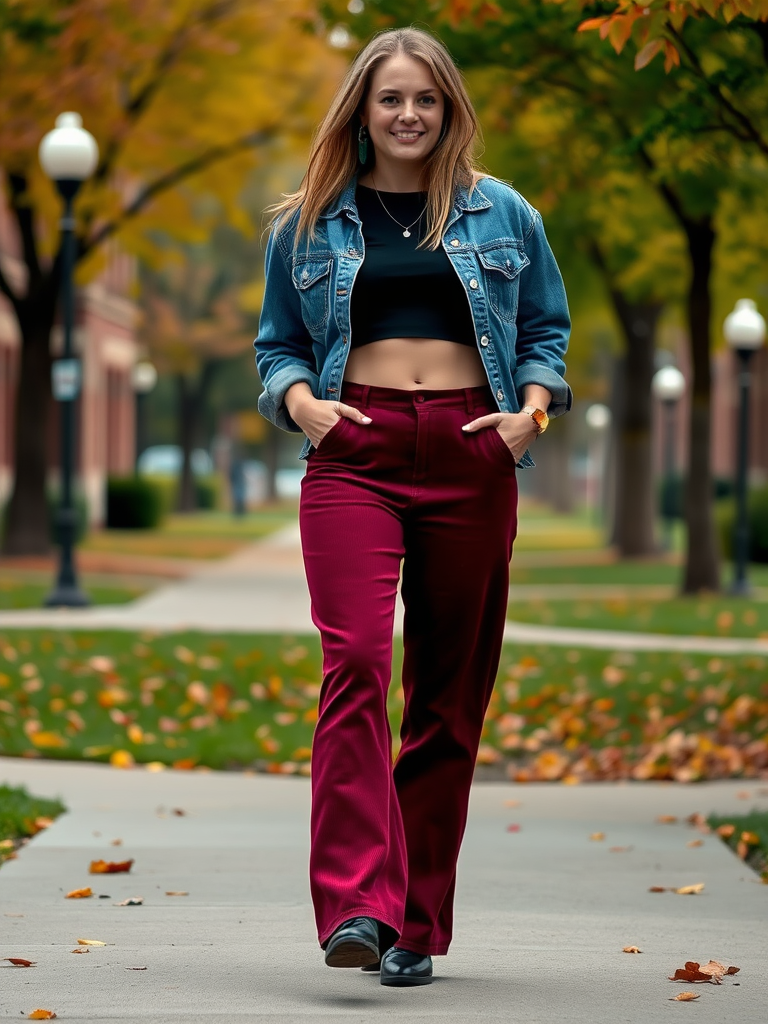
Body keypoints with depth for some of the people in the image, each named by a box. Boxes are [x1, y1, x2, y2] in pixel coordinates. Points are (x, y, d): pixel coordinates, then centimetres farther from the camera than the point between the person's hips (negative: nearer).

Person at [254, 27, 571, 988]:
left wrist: (532, 406, 0)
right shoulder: (309, 225, 12)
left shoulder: (504, 215, 14)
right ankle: (356, 905, -27)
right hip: (354, 454, -1)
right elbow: (277, 342, 18)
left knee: (450, 693, 3)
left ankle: (418, 923, 11)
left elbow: (546, 330, 19)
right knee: (356, 662, -20)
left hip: (470, 459, 2)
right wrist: (301, 401, -3)